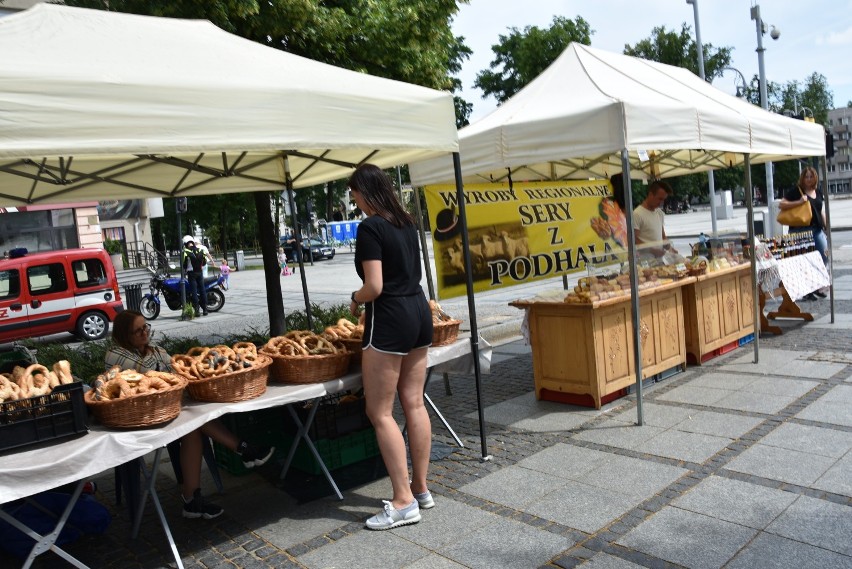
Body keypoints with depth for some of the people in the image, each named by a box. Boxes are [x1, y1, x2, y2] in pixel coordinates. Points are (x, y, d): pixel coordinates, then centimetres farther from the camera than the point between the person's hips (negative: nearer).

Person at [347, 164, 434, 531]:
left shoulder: (370, 228, -13)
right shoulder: (406, 222, 11)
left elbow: (375, 287, -18)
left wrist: (355, 300, 2)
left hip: (390, 321, -8)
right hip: (420, 312, 9)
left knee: (380, 412, 0)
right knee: (414, 403, 13)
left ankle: (404, 502, 3)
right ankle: (421, 488, 22)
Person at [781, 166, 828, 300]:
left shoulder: (818, 192, 15)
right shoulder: (796, 191, -3)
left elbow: (821, 211, 21)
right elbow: (781, 204, -10)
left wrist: (826, 228, 17)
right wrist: (799, 202, -21)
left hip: (817, 229, 7)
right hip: (802, 230, -6)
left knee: (824, 257, 4)